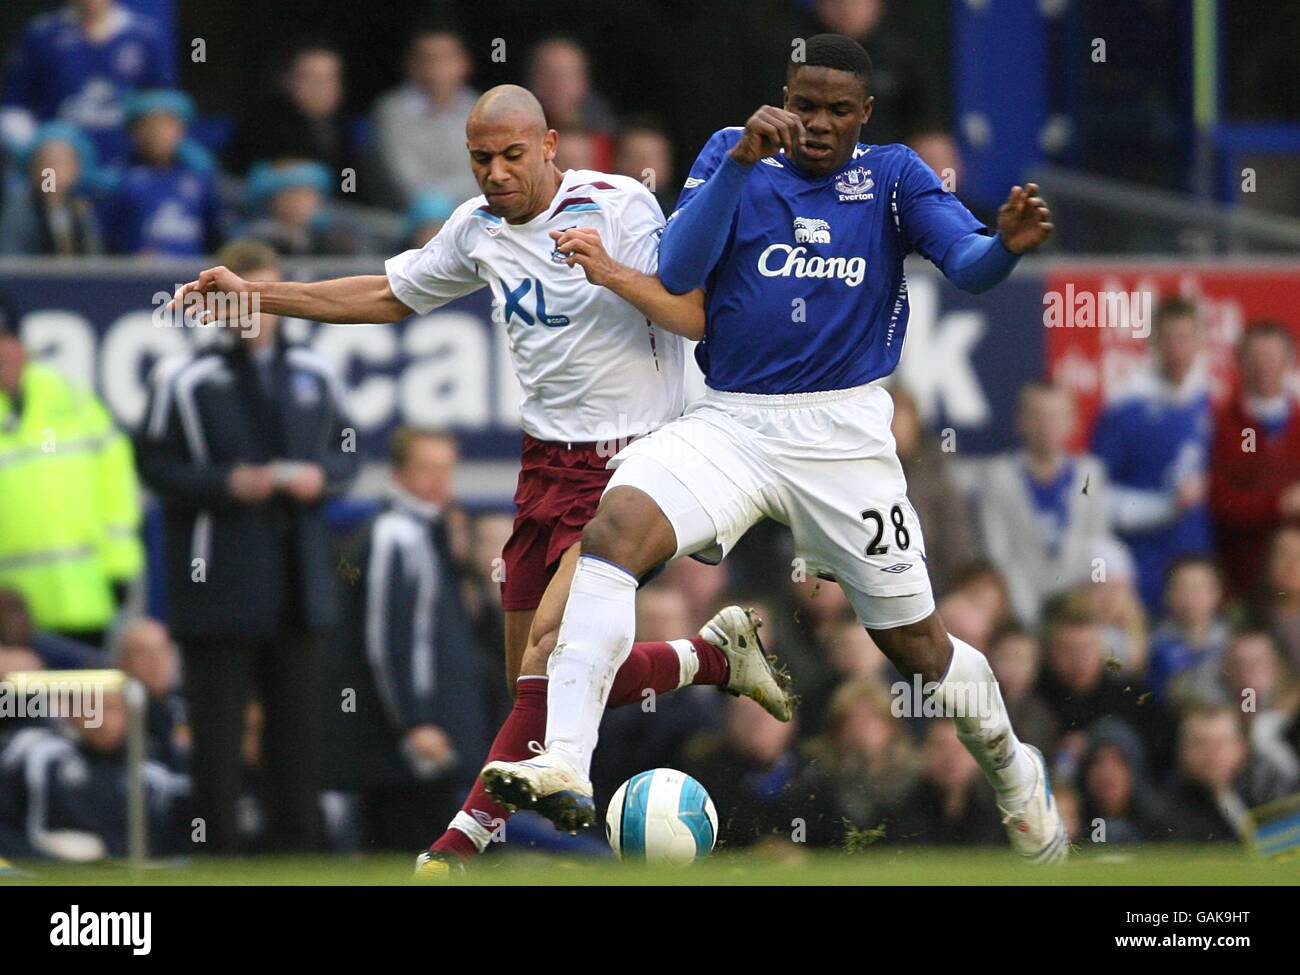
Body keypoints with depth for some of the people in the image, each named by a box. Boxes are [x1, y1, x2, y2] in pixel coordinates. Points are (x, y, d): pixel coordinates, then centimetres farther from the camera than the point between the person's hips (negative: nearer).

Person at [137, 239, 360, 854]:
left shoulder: (314, 376, 10)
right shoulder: (184, 380, -6)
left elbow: (346, 450, 15)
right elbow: (155, 464, -6)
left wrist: (321, 476, -6)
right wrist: (228, 484, -18)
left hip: (299, 572, 5)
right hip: (219, 584, -5)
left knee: (299, 722, 9)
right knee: (217, 729, -3)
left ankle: (297, 844, 17)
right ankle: (217, 846, 3)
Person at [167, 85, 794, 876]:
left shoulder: (619, 205, -10)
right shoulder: (478, 229, 8)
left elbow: (693, 317, -17)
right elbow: (387, 297, 21)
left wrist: (611, 272, -33)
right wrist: (251, 293, 18)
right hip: (548, 462, 7)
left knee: (551, 645, -19)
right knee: (538, 683, 5)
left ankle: (474, 827, -8)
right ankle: (717, 655, 23)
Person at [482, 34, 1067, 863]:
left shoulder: (893, 175, 4)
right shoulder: (734, 156, 4)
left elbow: (968, 266, -11)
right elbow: (677, 273, -10)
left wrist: (1006, 243, -34)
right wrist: (740, 163, -22)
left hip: (843, 434, 0)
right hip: (730, 423, 0)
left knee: (917, 645, 7)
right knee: (615, 528, -28)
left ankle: (1014, 771, 39)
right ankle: (564, 768, -36)